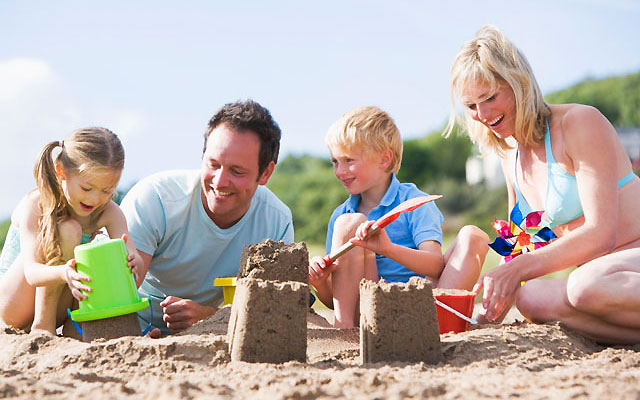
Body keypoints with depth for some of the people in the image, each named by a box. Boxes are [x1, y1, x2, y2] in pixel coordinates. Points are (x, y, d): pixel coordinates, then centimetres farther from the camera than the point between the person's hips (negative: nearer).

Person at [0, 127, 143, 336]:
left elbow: (132, 255, -23)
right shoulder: (35, 205, -22)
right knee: (67, 229, -26)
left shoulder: (108, 213, -10)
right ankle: (42, 323, -23)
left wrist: (132, 260, -49)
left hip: (60, 307, 4)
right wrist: (63, 273, -55)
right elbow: (31, 272, -32)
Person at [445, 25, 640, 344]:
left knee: (587, 286, -38)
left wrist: (515, 270, -24)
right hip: (598, 271, 6)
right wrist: (492, 308, 1)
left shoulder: (581, 122, -10)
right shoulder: (511, 160, 14)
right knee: (531, 297, -25)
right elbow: (525, 246, 19)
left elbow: (601, 232, -18)